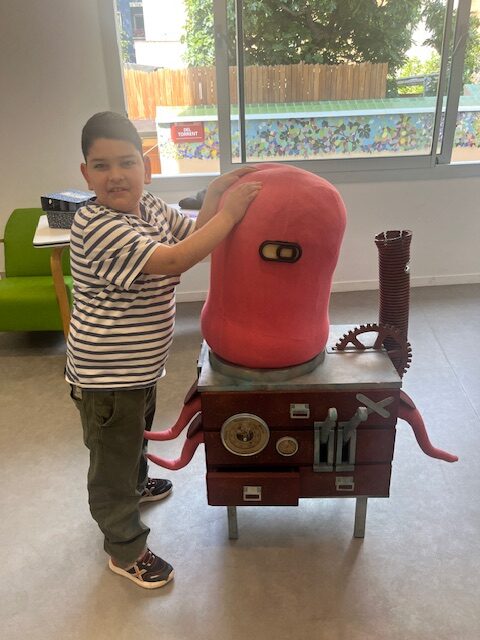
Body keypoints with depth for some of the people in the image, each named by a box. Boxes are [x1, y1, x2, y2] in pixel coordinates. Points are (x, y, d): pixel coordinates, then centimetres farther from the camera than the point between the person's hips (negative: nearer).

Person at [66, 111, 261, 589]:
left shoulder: (149, 207, 0)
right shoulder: (95, 225, -27)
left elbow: (191, 234, 6)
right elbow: (172, 261, -34)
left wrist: (213, 198, -11)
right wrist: (228, 214, -29)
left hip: (139, 366, 9)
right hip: (105, 377, -9)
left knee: (136, 436, 32)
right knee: (113, 457, 11)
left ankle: (135, 485, 61)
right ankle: (125, 551, 32)